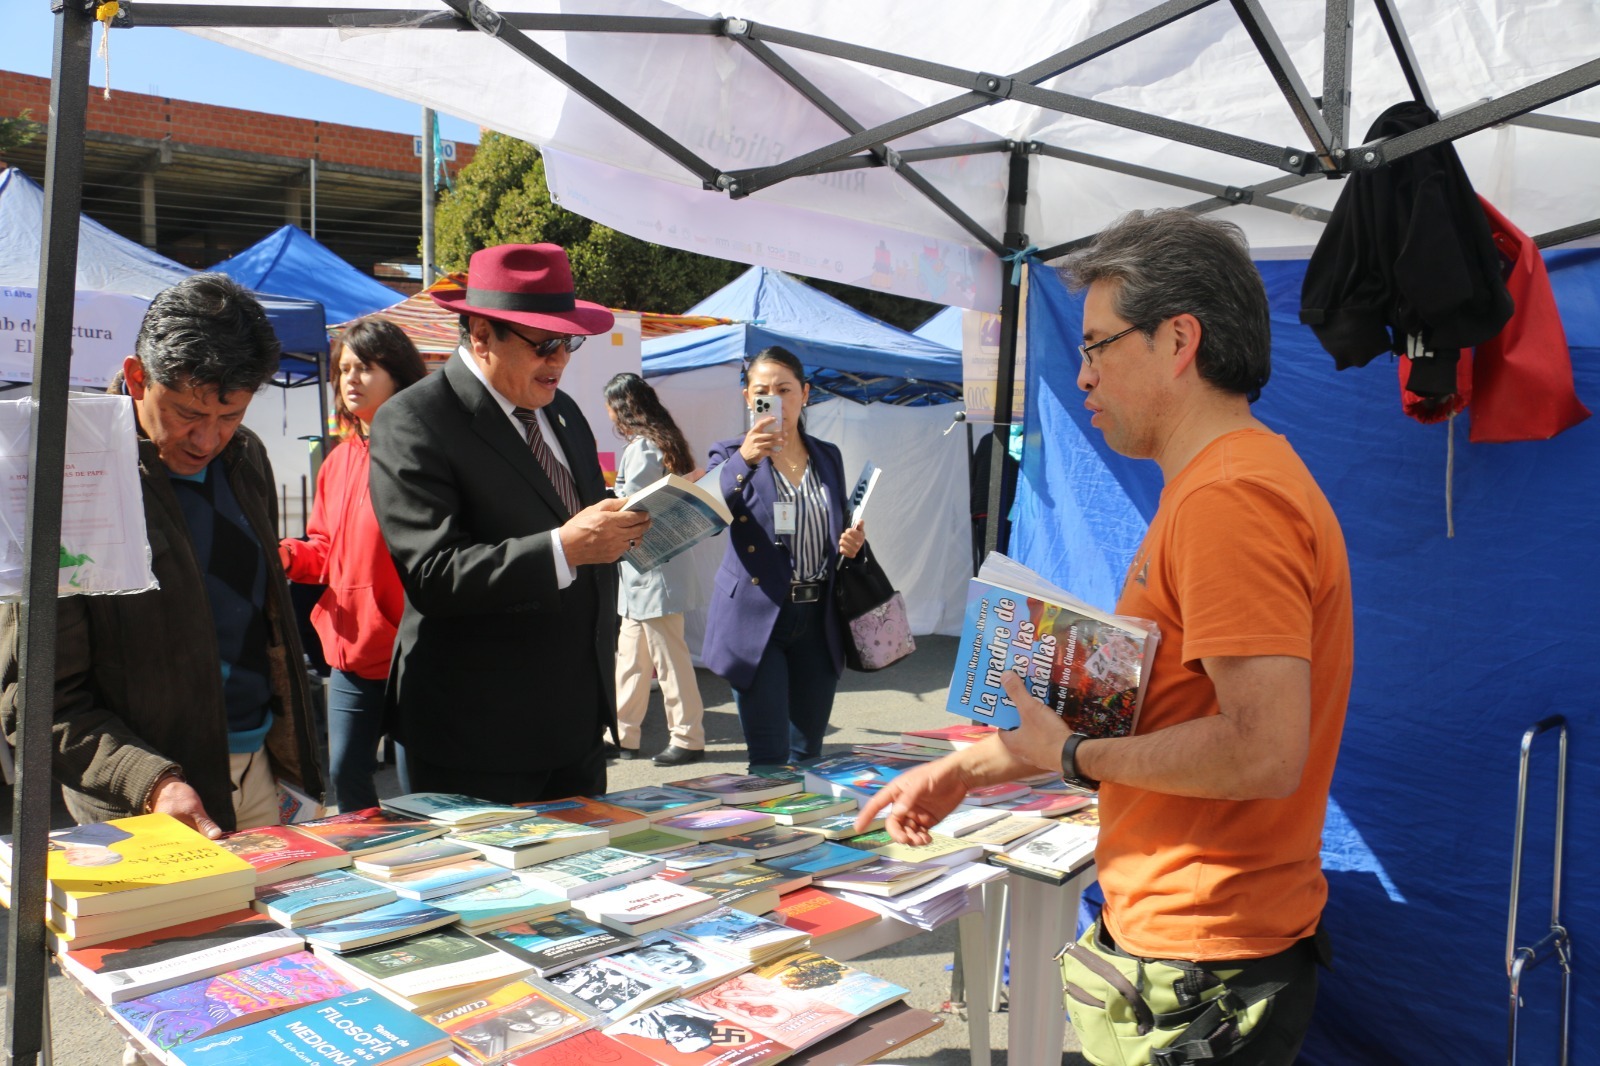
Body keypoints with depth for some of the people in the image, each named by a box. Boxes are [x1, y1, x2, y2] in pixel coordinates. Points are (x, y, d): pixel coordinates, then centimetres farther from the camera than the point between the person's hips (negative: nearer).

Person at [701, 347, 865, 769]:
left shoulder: (828, 456, 12)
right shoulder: (731, 456, 0)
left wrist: (851, 543, -1)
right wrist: (744, 460, -34)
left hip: (816, 620, 4)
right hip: (757, 621, -4)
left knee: (808, 754, 14)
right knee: (769, 762, -3)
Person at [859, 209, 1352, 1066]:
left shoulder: (1230, 496, -22)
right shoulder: (1212, 485, 12)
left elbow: (1262, 749, -29)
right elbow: (1150, 705, 17)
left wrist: (1074, 759, -16)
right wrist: (972, 767, 14)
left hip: (1201, 959, -9)